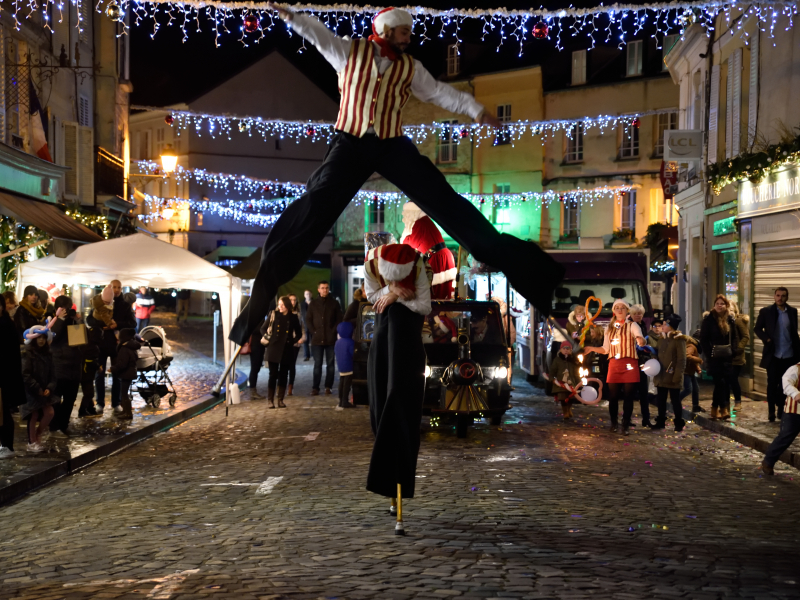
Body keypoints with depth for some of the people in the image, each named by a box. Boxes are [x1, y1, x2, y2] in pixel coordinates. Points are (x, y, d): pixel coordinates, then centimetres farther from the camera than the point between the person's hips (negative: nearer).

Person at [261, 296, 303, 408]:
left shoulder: (293, 317, 4)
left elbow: (299, 333, 15)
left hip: (286, 350, 2)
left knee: (283, 375, 5)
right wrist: (268, 338, -2)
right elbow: (263, 329, 7)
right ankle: (270, 400, 5)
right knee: (273, 375, -2)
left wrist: (294, 341, 4)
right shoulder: (273, 315, 2)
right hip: (273, 349, -1)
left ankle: (280, 399, 13)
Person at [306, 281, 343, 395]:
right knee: (317, 364, 1)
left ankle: (328, 386, 9)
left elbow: (339, 319, 4)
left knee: (330, 363, 4)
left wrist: (333, 331, -6)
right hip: (317, 338, 0)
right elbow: (308, 319, 8)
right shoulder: (313, 303, 7)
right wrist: (313, 332, -3)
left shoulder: (334, 303, 5)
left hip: (331, 339, 0)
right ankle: (315, 387, 2)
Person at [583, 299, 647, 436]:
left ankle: (626, 425, 4)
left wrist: (641, 340, -40)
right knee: (613, 396, 4)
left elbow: (641, 340, -17)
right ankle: (614, 423, 21)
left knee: (628, 396, -3)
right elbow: (605, 349, 15)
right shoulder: (609, 328, 14)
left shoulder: (632, 325, 1)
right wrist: (592, 348, 0)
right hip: (614, 365, 3)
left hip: (630, 365, -3)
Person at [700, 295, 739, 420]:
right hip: (714, 357, -4)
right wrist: (709, 353, -11)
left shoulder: (730, 319, 9)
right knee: (720, 382, -10)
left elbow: (735, 337, 13)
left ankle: (716, 408, 9)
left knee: (726, 382, 2)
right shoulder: (709, 320, -2)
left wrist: (731, 350, -2)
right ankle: (724, 408, -5)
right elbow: (703, 339, -3)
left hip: (727, 357, 4)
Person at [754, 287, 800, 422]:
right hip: (773, 355, -2)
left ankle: (782, 410, 21)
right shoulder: (766, 311, -2)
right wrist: (766, 339, -12)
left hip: (789, 355, 2)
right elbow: (757, 328, 4)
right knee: (772, 384, 2)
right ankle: (771, 411, 10)